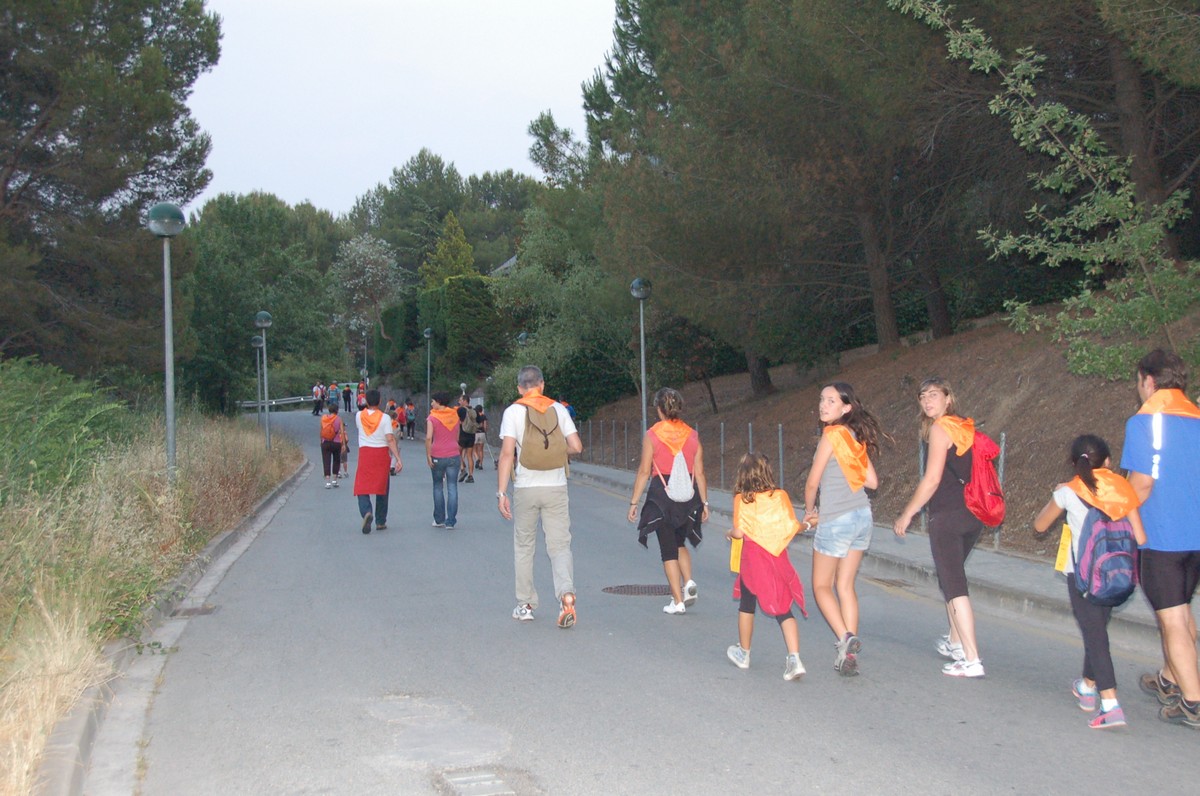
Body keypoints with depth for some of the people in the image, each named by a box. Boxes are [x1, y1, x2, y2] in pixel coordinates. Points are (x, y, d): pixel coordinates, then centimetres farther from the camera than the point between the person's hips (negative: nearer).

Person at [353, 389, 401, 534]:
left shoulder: (359, 416, 1)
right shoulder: (384, 418, -7)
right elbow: (390, 439, -14)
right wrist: (398, 458, -16)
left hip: (364, 453, 0)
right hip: (382, 454, 0)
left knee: (362, 487, 1)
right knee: (382, 488, 12)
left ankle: (366, 512, -27)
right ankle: (380, 521, 16)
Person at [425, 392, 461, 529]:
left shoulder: (432, 417, -7)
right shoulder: (455, 416, 7)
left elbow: (428, 437, -16)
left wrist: (428, 455, -10)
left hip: (438, 456, -2)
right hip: (454, 455, 3)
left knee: (437, 486, 11)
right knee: (452, 487, 2)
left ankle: (439, 519, 13)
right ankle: (450, 521, 0)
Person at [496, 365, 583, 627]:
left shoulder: (513, 412, -2)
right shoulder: (558, 409, 4)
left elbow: (506, 453, -9)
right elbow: (576, 446, 0)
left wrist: (501, 492, -8)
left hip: (525, 488, -1)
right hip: (556, 487, 1)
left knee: (523, 546, 14)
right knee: (560, 545, 4)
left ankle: (525, 605, 20)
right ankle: (566, 593, -19)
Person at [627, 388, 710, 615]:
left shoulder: (652, 435, -5)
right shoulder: (692, 435, 4)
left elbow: (644, 471, -5)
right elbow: (699, 473, 4)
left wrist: (634, 502, 1)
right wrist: (704, 503, 10)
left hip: (661, 493, -3)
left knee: (668, 549, 5)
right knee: (680, 544, 23)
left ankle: (678, 601, 5)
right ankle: (689, 583, 2)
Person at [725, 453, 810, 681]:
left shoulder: (741, 499, -4)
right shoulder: (781, 496, 0)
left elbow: (739, 532, -11)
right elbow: (793, 527, -4)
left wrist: (729, 533, 12)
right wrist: (807, 525, 18)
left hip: (753, 559, -1)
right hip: (779, 560, 2)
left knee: (747, 605, 18)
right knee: (783, 609, 6)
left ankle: (744, 653, 33)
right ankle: (794, 659, -10)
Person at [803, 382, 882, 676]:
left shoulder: (832, 434, -13)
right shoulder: (855, 436, 8)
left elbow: (813, 482, -9)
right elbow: (872, 481, 11)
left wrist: (809, 511, 7)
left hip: (836, 520, -7)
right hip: (863, 517, 7)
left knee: (821, 586, 7)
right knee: (845, 586, 12)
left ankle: (845, 639, -10)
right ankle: (849, 654, 11)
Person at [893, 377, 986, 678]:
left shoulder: (939, 428, -11)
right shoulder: (965, 428, 13)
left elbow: (932, 480, -14)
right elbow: (970, 473, 15)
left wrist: (906, 514, -7)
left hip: (948, 515, -9)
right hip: (973, 514, 9)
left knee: (954, 585, -6)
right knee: (950, 579, 23)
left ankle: (972, 660, -9)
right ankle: (955, 643, 34)